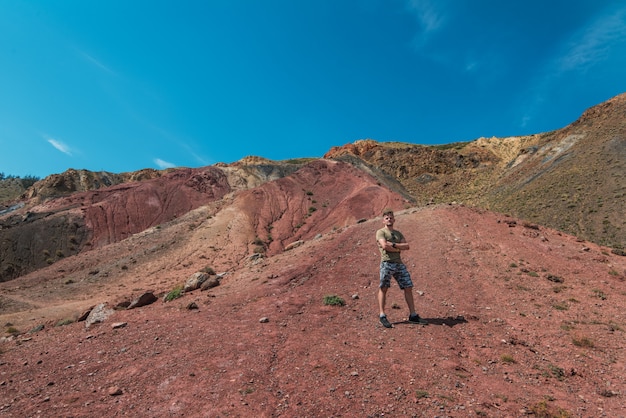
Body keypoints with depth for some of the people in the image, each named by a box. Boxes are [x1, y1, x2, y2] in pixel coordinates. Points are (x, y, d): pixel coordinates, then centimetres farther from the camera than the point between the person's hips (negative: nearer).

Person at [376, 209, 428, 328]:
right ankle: (382, 316, 4)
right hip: (387, 263, -6)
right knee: (383, 288, -3)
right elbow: (384, 246, -13)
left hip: (399, 264, 6)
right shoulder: (380, 232, 3)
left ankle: (413, 315, 13)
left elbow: (407, 246, 7)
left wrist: (393, 244, -8)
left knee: (408, 288, 5)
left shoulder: (398, 233, 21)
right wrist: (399, 249, -2)